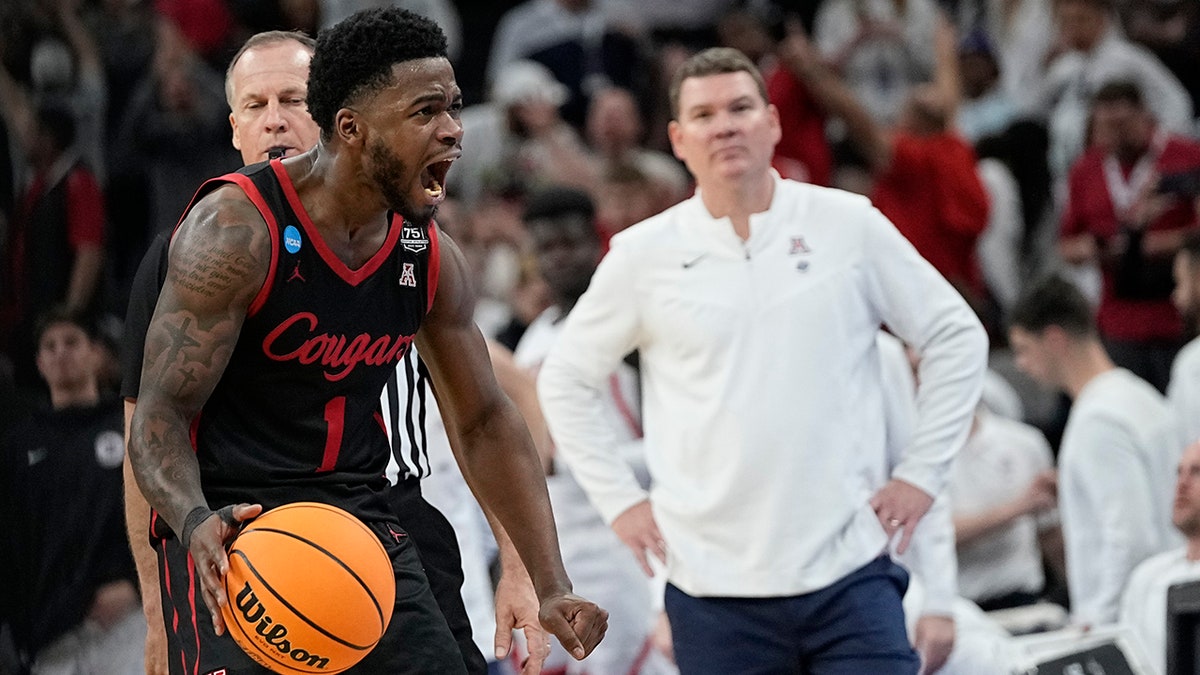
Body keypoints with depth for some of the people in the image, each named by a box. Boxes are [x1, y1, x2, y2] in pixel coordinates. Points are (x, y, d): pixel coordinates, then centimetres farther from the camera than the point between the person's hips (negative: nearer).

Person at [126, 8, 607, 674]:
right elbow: (160, 415, -17)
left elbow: (484, 423, 12)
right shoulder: (235, 231, -16)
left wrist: (552, 587, 4)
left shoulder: (430, 256, 3)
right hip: (231, 523, -6)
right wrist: (195, 523, -38)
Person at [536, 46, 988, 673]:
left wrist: (919, 473, 4)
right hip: (715, 588, 1)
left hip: (849, 572, 0)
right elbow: (564, 380, 13)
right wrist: (619, 499, 6)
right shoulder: (643, 255, 3)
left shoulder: (849, 225, 3)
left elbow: (956, 337, 9)